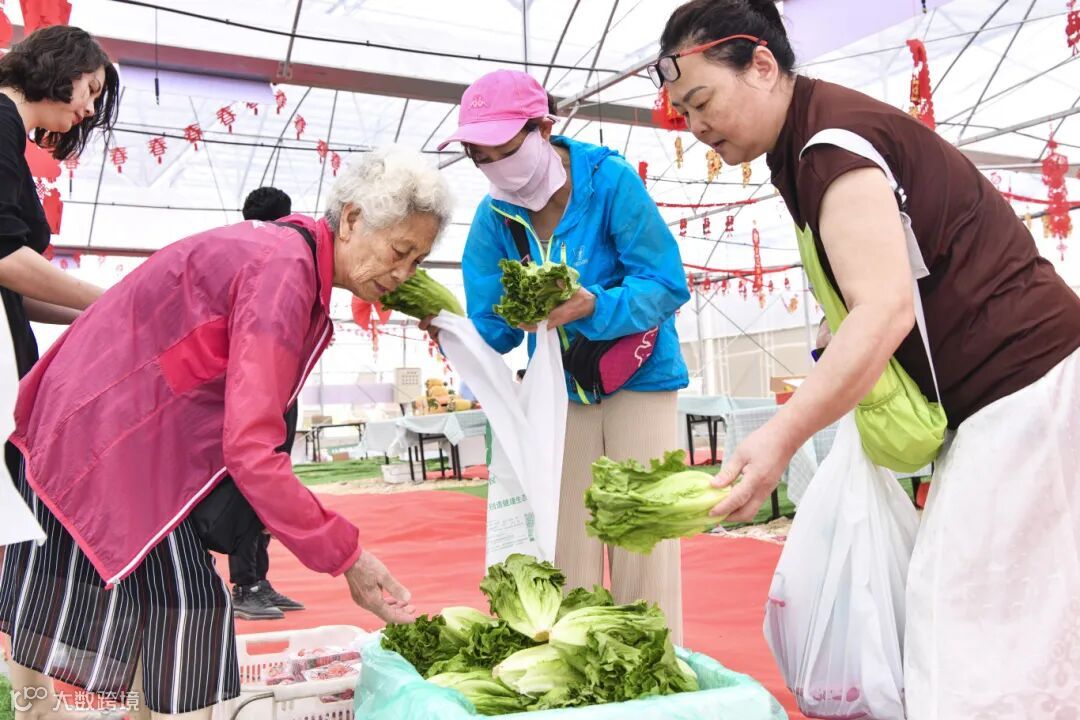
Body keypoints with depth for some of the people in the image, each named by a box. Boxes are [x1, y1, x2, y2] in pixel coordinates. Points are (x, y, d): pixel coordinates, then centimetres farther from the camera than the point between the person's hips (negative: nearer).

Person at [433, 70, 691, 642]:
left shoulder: (610, 180, -16)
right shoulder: (494, 214, -5)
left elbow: (667, 285, -19)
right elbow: (491, 327, -4)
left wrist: (593, 306, -34)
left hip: (637, 375, -3)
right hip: (560, 386, 4)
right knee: (565, 539, 5)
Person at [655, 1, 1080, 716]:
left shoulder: (835, 136, -17)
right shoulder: (805, 144, 13)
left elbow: (887, 308, -28)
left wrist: (782, 436, -33)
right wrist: (825, 385, 6)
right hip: (1003, 392, 10)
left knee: (971, 622, -9)